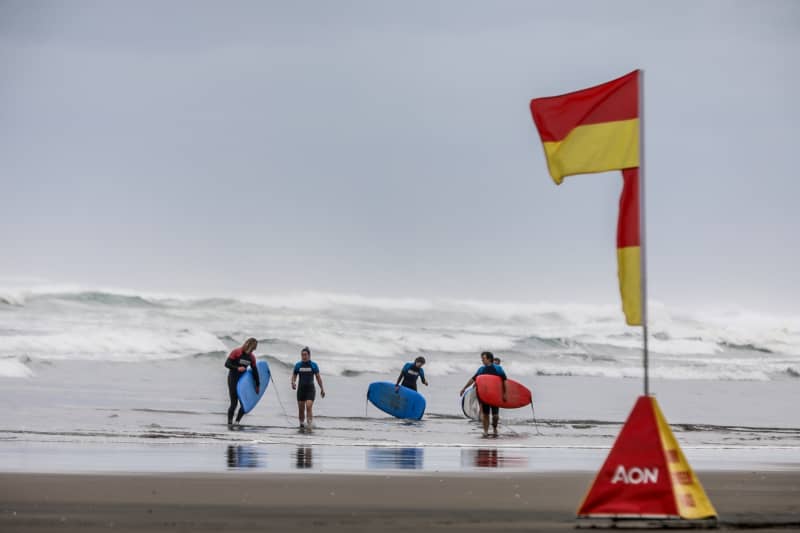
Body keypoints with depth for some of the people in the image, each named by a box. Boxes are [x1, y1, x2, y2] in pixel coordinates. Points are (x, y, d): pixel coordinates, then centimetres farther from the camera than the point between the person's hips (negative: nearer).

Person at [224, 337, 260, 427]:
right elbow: (227, 364, -13)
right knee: (234, 403, -8)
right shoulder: (236, 352, -11)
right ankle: (229, 423, 1)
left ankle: (237, 422, 9)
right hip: (233, 379, -5)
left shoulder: (251, 357, 4)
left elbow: (254, 371, 10)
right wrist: (237, 368, -27)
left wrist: (257, 385, 12)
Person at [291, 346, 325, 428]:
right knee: (301, 409, 5)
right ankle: (301, 424, 23)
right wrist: (293, 383, -12)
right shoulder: (298, 365, 3)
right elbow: (294, 376, 10)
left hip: (310, 389, -2)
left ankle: (309, 424, -20)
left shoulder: (313, 365, 0)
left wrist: (322, 389, 7)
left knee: (309, 406, -18)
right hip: (301, 389, 2)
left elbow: (318, 377, 6)